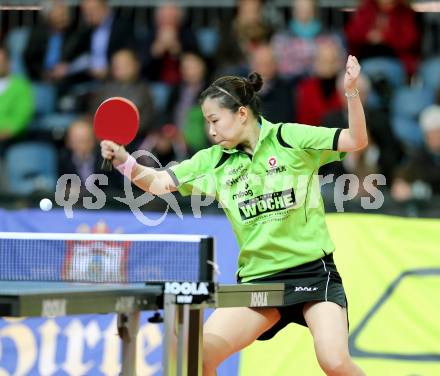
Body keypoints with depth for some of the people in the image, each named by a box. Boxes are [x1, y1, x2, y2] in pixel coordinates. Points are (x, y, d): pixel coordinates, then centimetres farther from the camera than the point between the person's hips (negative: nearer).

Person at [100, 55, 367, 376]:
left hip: (312, 270, -4)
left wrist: (351, 91, -25)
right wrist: (125, 162, -15)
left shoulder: (290, 138, -6)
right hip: (257, 279, 4)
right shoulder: (214, 161, 6)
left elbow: (357, 141, -9)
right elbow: (159, 183, 5)